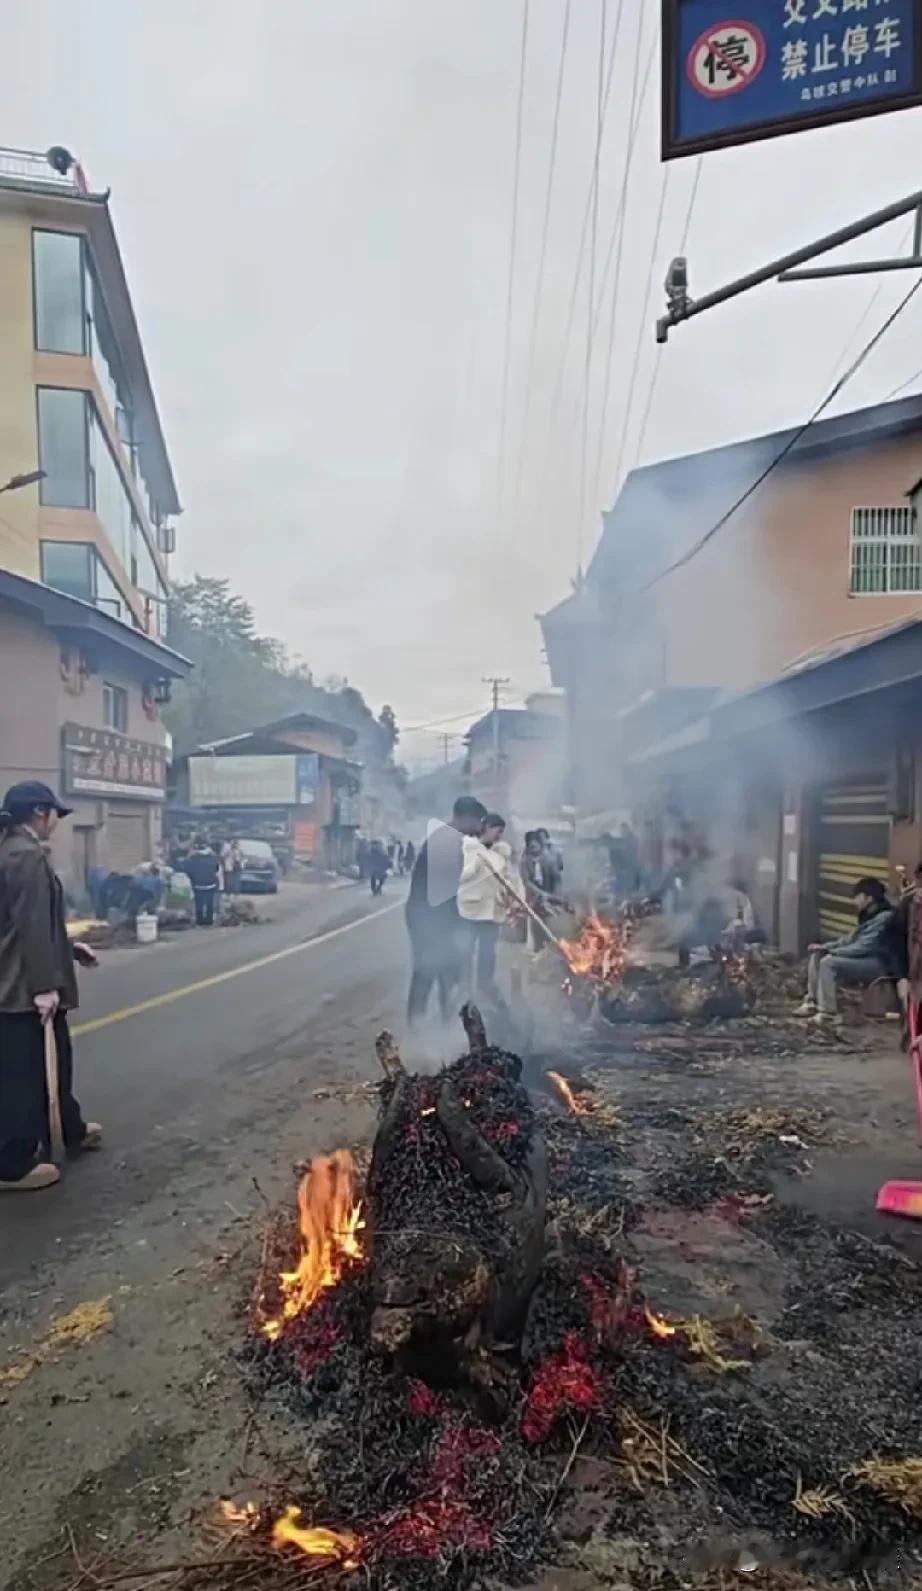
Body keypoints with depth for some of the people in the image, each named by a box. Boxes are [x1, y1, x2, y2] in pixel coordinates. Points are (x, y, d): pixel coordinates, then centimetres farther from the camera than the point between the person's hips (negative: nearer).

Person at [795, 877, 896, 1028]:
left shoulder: (885, 918, -19)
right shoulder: (871, 916, 13)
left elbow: (862, 948, -25)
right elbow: (852, 940, 19)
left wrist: (831, 952, -19)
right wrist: (825, 947, 6)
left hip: (878, 964, -10)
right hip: (864, 959, 10)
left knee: (829, 963, -27)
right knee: (816, 955, 5)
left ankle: (829, 1015, -23)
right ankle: (812, 1002, 4)